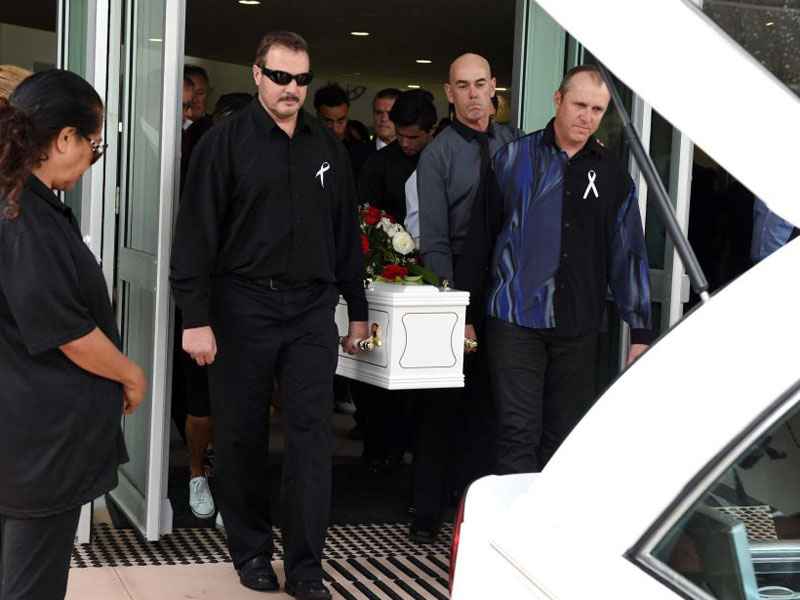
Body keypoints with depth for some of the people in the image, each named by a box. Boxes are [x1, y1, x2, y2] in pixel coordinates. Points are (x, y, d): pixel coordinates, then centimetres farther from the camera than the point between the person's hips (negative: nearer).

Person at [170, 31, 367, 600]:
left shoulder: (328, 145, 10)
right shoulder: (226, 141, -2)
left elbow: (346, 230, 15)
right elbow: (196, 233, -6)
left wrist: (357, 309, 15)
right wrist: (195, 318, -11)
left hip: (312, 307, 3)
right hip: (243, 305, -3)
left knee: (312, 431, -2)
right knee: (242, 435, 6)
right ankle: (251, 550, 23)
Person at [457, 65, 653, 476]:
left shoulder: (612, 174, 9)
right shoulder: (514, 159, 4)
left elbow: (629, 254, 11)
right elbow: (480, 237, 6)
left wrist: (640, 331, 8)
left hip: (578, 328, 3)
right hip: (515, 322, -2)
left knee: (564, 437, 9)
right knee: (519, 435, -8)